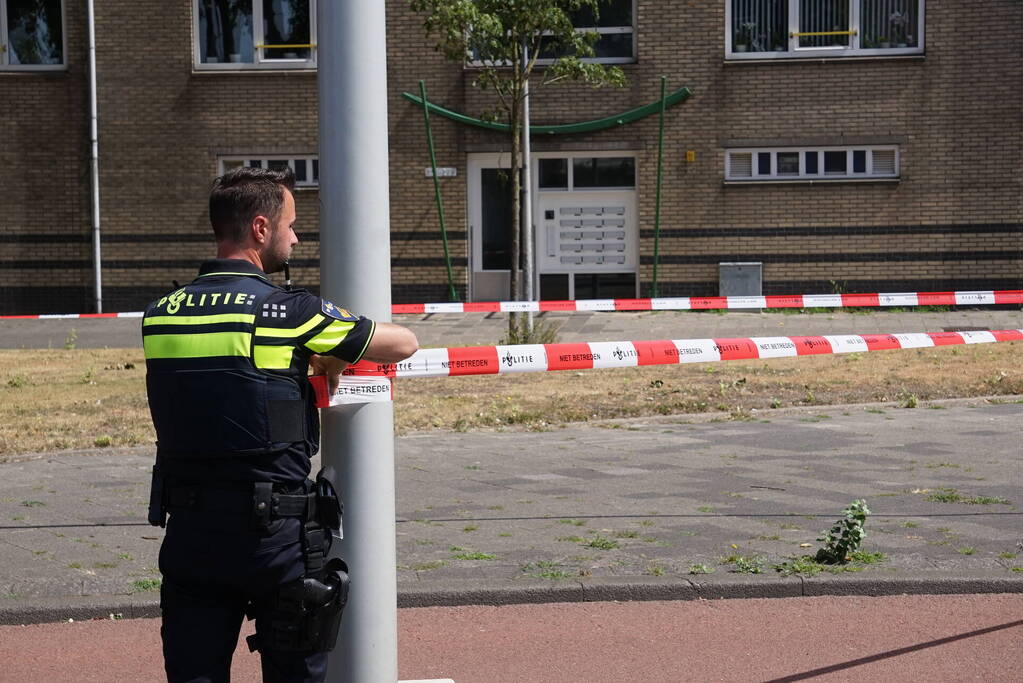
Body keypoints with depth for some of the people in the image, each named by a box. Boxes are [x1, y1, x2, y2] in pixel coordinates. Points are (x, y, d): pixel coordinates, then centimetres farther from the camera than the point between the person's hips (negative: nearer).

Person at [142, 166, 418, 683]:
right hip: (273, 528, -5)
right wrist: (334, 359, 17)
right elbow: (404, 344, -1)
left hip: (189, 530, 5)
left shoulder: (159, 314, 4)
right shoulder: (287, 311, -11)